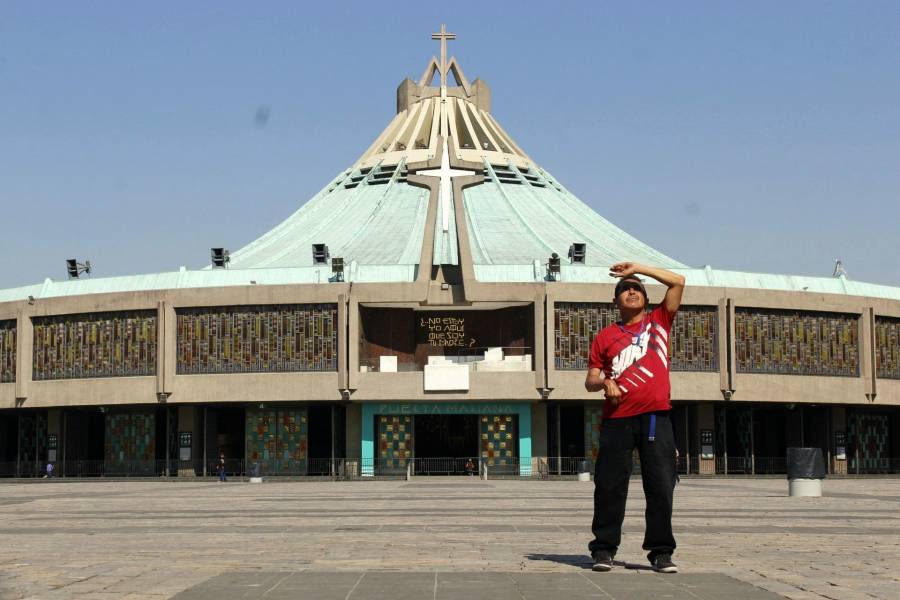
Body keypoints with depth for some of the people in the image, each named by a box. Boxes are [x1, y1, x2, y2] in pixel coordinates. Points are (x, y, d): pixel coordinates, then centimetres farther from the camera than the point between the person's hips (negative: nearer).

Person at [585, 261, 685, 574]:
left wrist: (636, 268, 6)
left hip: (656, 416, 0)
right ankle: (603, 548, 6)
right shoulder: (605, 336, 13)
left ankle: (661, 551, 3)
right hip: (617, 418, 0)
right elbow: (590, 381, 12)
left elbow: (678, 282, 5)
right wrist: (605, 382, -11)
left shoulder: (658, 321, 14)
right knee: (610, 484, -1)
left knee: (661, 484, -3)